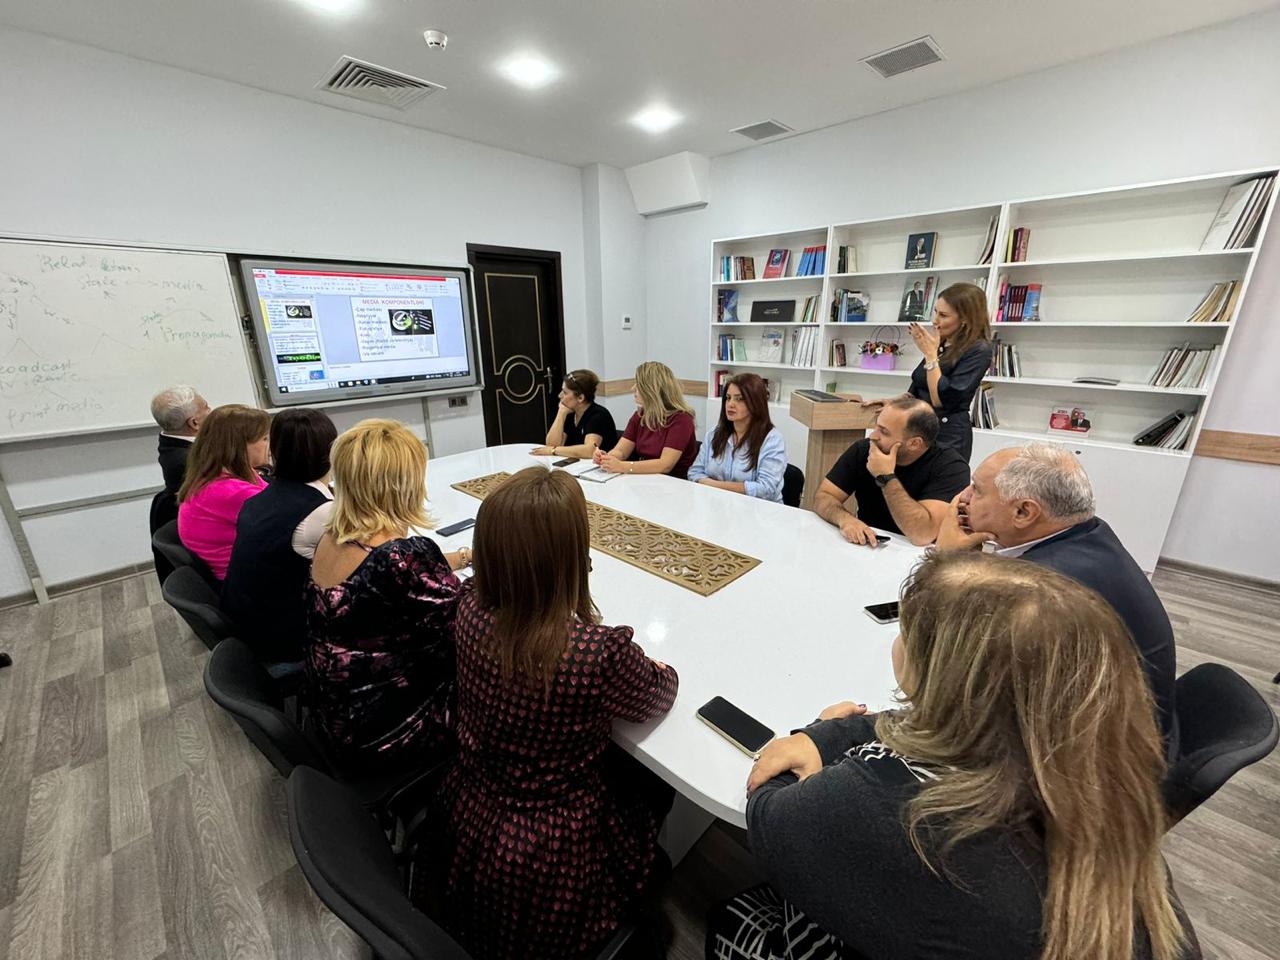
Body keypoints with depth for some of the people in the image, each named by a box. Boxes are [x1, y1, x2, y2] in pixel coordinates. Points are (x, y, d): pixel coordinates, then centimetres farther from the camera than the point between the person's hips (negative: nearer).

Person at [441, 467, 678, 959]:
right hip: (551, 861, -4)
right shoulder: (601, 652, -35)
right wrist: (659, 668, 7)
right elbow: (658, 696, -11)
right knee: (658, 778, 24)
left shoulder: (470, 609, -20)